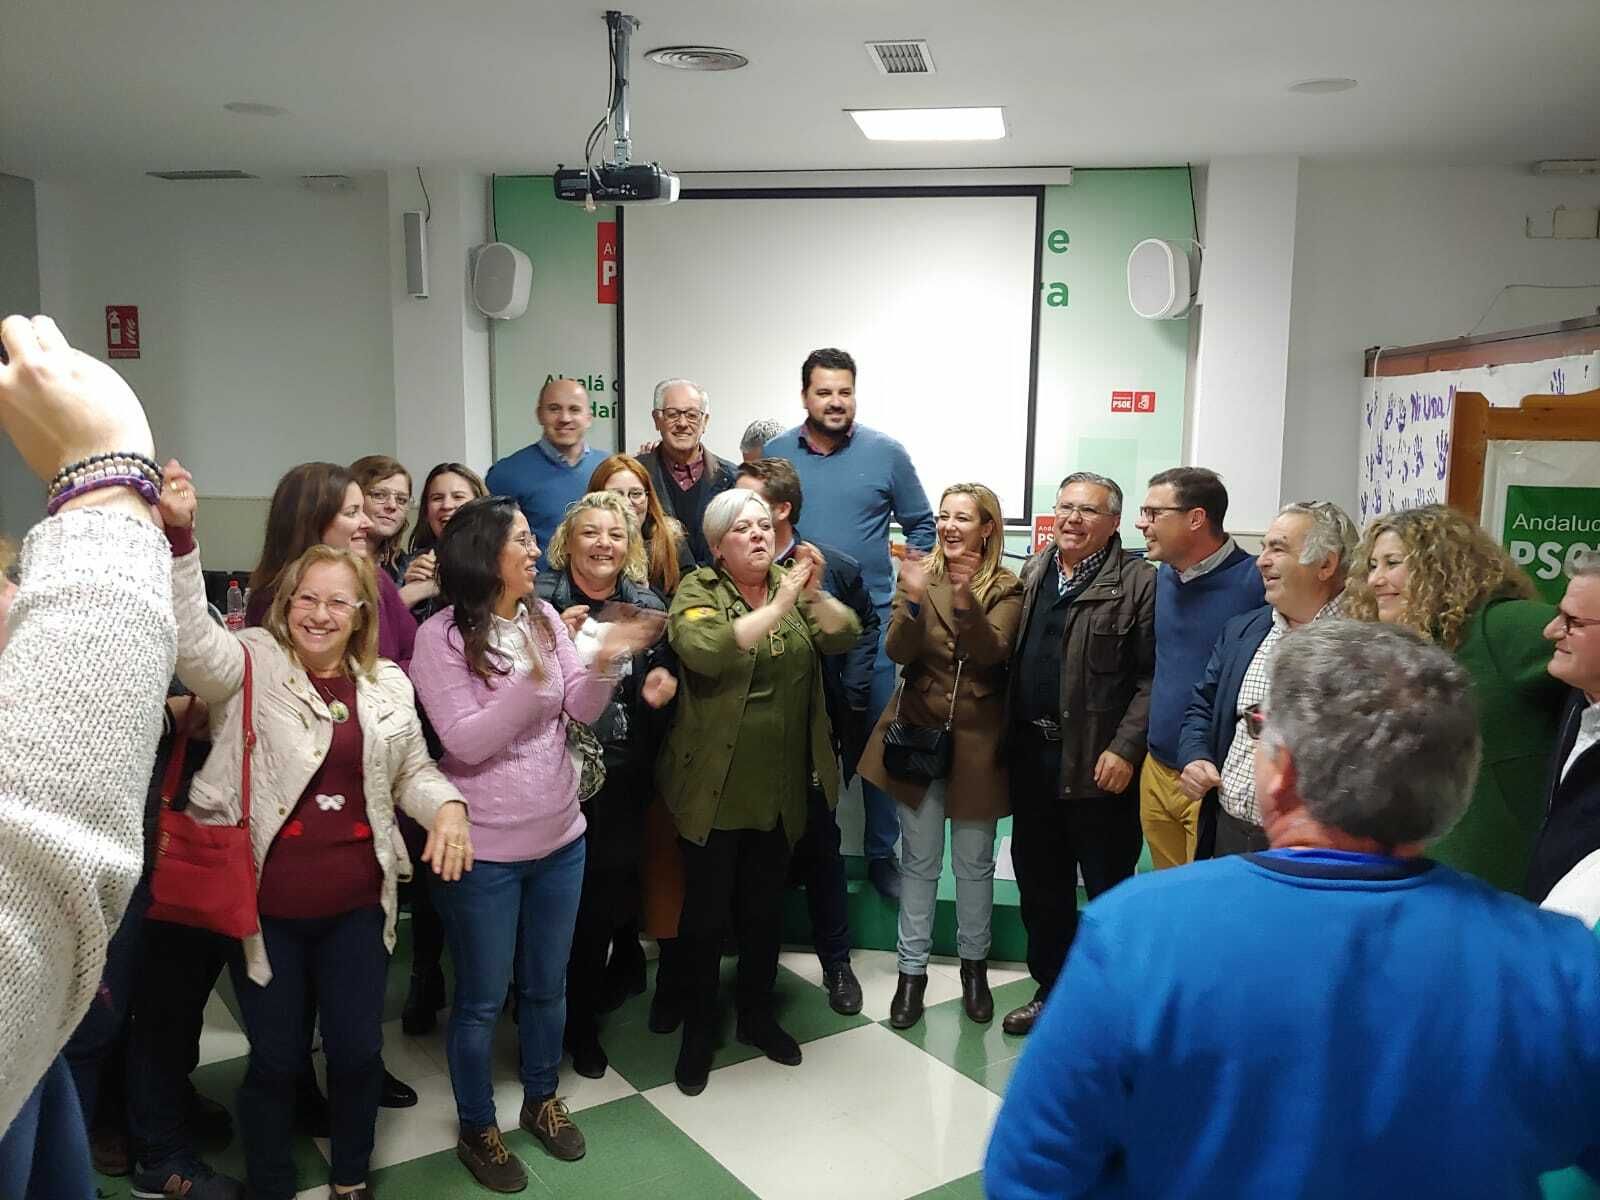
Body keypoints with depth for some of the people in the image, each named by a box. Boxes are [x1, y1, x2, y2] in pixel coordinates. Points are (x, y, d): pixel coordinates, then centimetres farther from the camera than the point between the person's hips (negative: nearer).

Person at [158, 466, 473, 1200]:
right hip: (265, 902, -3)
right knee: (277, 1057, 12)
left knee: (358, 1049, 14)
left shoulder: (387, 684, 5)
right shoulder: (251, 664, -5)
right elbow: (191, 639, -25)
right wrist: (178, 536, -37)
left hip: (356, 900, 3)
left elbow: (412, 771, 12)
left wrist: (446, 806, -10)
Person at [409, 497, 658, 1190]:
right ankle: (476, 1129, 31)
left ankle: (541, 1100, 41)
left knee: (547, 986, 20)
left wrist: (604, 665, -22)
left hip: (560, 838, 5)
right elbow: (466, 743, -20)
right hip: (484, 851, -5)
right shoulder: (440, 638, -15)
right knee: (482, 1000, 10)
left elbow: (581, 711, -2)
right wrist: (531, 681, -31)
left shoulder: (543, 617, 0)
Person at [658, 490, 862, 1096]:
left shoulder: (793, 586, 5)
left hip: (781, 790, 4)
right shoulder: (697, 591, -8)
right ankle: (698, 1030, 25)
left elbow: (844, 636, -7)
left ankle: (757, 1015, 36)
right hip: (714, 788, -4)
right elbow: (704, 649, -28)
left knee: (765, 908, 17)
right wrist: (779, 606, -30)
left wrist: (814, 595, -25)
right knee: (707, 910, 7)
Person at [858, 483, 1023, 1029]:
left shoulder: (1006, 589, -4)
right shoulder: (918, 576, -1)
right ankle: (911, 971, 23)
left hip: (976, 740, -1)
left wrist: (965, 598, -35)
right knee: (919, 861, 11)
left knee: (974, 863, 12)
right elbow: (898, 652, -13)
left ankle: (974, 965, 31)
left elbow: (992, 651, -20)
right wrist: (914, 600, -30)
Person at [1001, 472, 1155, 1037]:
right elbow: (1009, 654, 13)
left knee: (1107, 884, 7)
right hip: (1032, 754, 6)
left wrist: (1124, 749, -18)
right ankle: (1051, 989, 33)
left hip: (1097, 762, -6)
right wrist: (1010, 736, 6)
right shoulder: (1032, 572, 12)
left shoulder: (1138, 582, -8)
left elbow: (1152, 677, -13)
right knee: (1039, 881, 17)